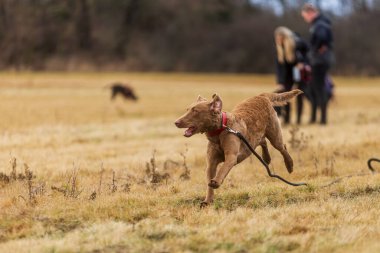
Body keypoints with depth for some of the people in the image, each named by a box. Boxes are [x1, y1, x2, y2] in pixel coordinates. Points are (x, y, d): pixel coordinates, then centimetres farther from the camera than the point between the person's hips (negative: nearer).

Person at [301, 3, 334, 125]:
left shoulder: (319, 25, -19)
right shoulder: (317, 23, 13)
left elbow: (321, 37, -40)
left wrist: (317, 49, -23)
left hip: (320, 61, -10)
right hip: (317, 61, 10)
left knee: (320, 89, -5)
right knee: (312, 89, 15)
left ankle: (323, 118, -1)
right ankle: (313, 117, 21)